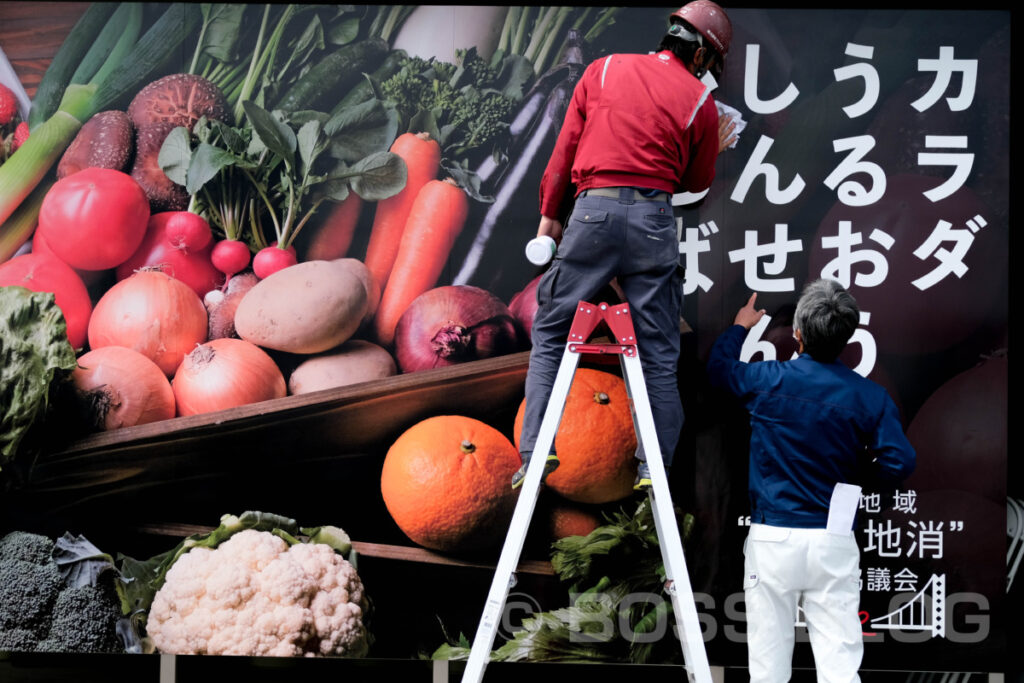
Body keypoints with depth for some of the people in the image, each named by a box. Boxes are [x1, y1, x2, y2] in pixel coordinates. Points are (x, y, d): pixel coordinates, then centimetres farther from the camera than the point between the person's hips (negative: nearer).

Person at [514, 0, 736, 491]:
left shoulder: (604, 69, 11)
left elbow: (565, 146, 10)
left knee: (550, 331, 10)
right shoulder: (701, 102, 7)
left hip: (593, 211, 0)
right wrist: (714, 150, 34)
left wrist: (549, 213, 16)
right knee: (658, 351, 6)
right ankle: (655, 466, 6)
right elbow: (696, 183, 15)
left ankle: (536, 449, 2)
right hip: (653, 218, 0)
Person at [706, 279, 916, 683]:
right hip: (834, 542, 0)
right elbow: (899, 464, -7)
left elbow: (718, 367, 17)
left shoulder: (768, 380, -3)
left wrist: (740, 326, 35)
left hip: (773, 538, 0)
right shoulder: (870, 397, -3)